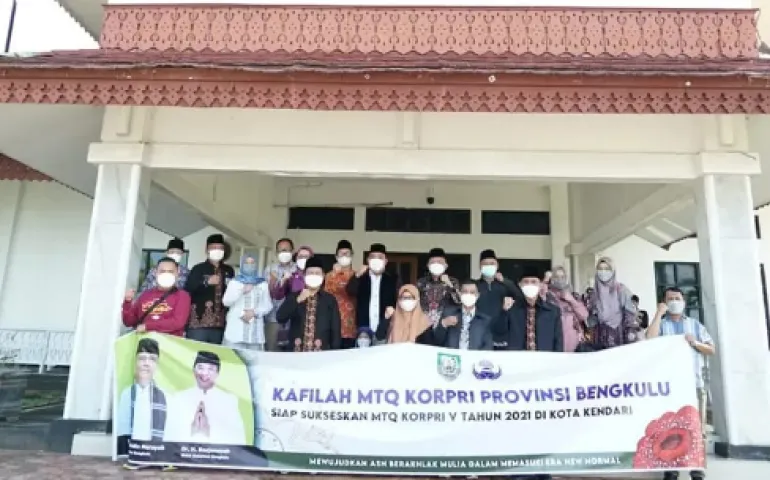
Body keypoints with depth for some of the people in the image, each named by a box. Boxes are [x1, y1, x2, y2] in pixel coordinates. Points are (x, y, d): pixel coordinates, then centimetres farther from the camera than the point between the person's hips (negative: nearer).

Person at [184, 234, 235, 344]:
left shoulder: (229, 271, 15)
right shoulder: (198, 269, 2)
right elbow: (187, 291, -8)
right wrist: (206, 282, -17)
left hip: (220, 324, 4)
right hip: (199, 322, -4)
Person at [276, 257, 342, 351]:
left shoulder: (330, 299, 7)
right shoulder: (294, 296, 9)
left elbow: (335, 329, 5)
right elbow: (280, 318, -4)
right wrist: (298, 300, -14)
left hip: (322, 351, -1)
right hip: (297, 350, 1)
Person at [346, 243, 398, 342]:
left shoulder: (392, 280, 9)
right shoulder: (361, 278, 7)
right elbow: (350, 291, -9)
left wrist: (393, 307, -15)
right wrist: (357, 275, -25)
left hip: (385, 331, 0)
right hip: (364, 330, 0)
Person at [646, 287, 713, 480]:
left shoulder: (695, 324, 17)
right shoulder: (661, 324, 11)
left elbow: (712, 350, 14)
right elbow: (650, 339, -11)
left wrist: (696, 343, -6)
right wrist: (659, 313, -5)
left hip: (695, 382, 2)